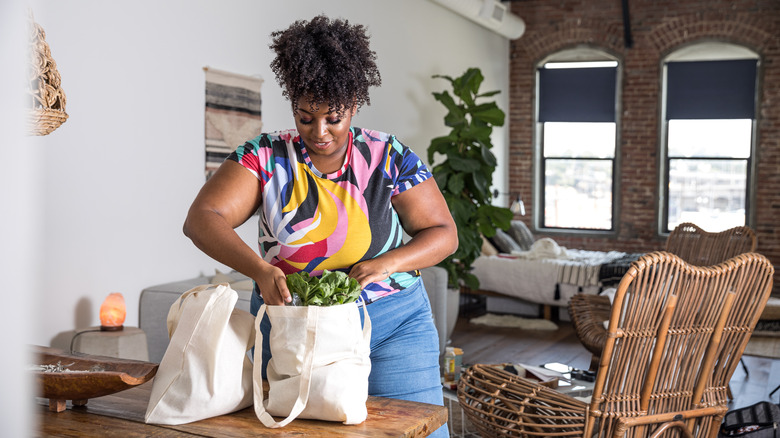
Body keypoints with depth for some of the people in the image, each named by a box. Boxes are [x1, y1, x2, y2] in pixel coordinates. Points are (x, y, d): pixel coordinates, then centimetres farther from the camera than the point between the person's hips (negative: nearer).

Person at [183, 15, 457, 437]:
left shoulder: (390, 159, -4)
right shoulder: (265, 157, -4)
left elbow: (443, 233, 0)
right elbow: (202, 219, -13)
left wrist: (386, 263, -18)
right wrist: (260, 270, -29)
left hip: (394, 326, 0)